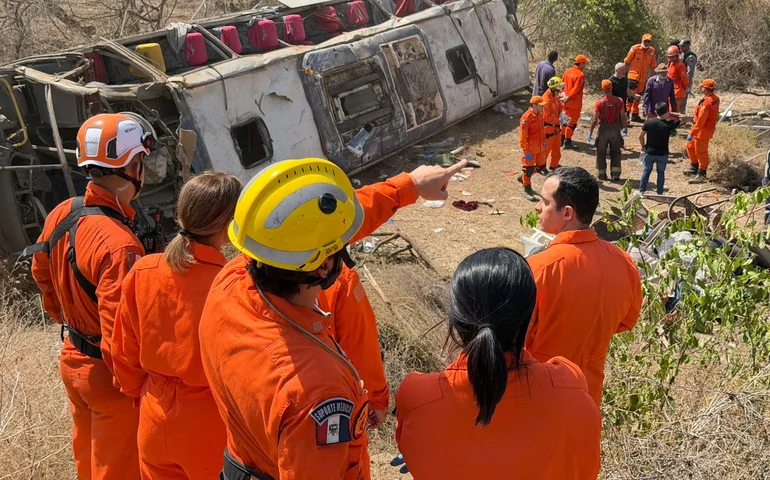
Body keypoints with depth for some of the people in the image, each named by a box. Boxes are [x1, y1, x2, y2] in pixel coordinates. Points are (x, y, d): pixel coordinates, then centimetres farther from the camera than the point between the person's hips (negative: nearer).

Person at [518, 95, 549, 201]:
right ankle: (527, 190, 16)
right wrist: (526, 151, -22)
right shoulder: (526, 117, -22)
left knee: (541, 165, 18)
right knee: (528, 168, 3)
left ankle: (523, 178, 37)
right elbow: (522, 135, -22)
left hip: (540, 147, 8)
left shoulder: (540, 114, 4)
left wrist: (544, 141, 21)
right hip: (530, 148, -8)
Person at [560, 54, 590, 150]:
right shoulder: (580, 75, -18)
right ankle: (567, 142, 8)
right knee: (572, 122, 3)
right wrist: (568, 98, -15)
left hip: (566, 102, 7)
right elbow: (576, 89, -23)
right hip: (575, 103, -7)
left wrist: (565, 96, 10)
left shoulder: (567, 71, 4)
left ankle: (562, 139, 27)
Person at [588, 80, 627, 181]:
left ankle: (602, 174, 17)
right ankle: (615, 174, 8)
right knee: (615, 152, 12)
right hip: (616, 128, 2)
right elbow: (623, 116, -4)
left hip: (604, 128, -2)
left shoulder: (600, 102, -13)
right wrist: (625, 128, 10)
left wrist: (590, 132, -3)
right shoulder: (619, 101, -6)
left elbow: (595, 119, -12)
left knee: (601, 153, 12)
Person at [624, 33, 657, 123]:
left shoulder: (652, 51, 5)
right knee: (631, 95, -11)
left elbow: (652, 66, 13)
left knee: (638, 97, 12)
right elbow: (626, 62, -2)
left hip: (643, 78, 5)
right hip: (633, 76, -5)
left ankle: (635, 115, 20)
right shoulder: (635, 48, -8)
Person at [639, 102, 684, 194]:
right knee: (661, 172, 14)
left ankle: (641, 191, 20)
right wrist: (671, 114, -1)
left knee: (647, 171, 17)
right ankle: (660, 193, 19)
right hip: (662, 154, -1)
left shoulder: (649, 122, -11)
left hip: (649, 152, 1)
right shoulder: (669, 124, -16)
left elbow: (641, 136, -3)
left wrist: (643, 146, 11)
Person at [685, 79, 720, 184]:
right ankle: (694, 167, 37)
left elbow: (700, 121, -29)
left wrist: (691, 134, -25)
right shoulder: (715, 98, 2)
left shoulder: (707, 102, -29)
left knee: (701, 152, 2)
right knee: (690, 146, 23)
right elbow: (715, 114, 14)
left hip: (703, 131, -10)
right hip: (709, 127, 10)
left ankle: (701, 175, 13)